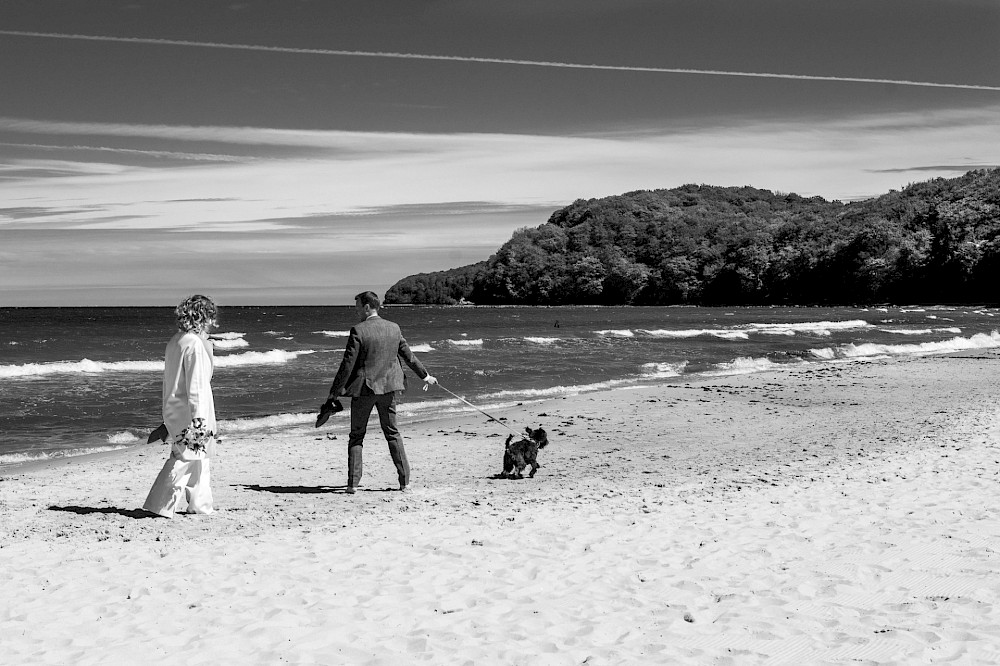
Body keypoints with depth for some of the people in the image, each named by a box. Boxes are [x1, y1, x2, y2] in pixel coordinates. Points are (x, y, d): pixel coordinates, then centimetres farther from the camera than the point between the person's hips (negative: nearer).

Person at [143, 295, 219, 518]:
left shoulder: (174, 342, 13)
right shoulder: (195, 344, -16)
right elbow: (196, 385, -20)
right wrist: (199, 417, -20)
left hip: (174, 410, 10)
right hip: (189, 413, -10)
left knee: (199, 457, 17)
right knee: (185, 458, -4)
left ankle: (200, 504, 25)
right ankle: (160, 506, -4)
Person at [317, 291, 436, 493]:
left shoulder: (358, 331, -14)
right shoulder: (393, 328, 2)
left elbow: (347, 365, -16)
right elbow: (408, 355, 12)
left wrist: (333, 394, -11)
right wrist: (425, 375, 27)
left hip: (364, 388, -4)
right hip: (389, 387, 4)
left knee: (356, 436, 8)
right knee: (392, 432, 15)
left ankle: (353, 483, 5)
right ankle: (404, 481, 13)